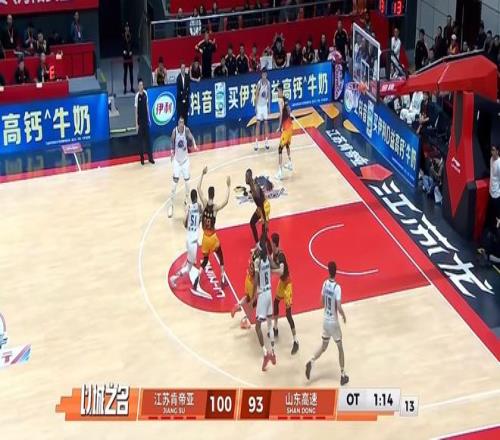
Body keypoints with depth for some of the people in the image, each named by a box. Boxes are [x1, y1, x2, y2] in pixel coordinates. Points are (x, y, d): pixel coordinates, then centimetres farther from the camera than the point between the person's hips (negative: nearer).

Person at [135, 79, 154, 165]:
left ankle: (150, 157, 15)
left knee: (148, 138, 9)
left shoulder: (145, 93, 1)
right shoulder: (137, 96, -13)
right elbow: (136, 110, -10)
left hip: (146, 120, 4)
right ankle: (142, 158, 12)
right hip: (140, 121, -4)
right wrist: (136, 123, -12)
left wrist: (149, 118, 12)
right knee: (141, 139, 4)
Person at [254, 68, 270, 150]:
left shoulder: (268, 83, -1)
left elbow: (269, 95, 7)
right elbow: (256, 95, -11)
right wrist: (255, 107, -14)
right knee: (258, 123, -3)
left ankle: (266, 141, 15)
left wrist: (269, 106, 7)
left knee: (266, 122, 7)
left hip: (265, 105, 4)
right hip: (259, 105, -4)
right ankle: (256, 142, 0)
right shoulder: (259, 83, -15)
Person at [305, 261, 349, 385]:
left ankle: (311, 362, 1)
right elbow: (339, 307, -25)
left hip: (325, 319, 6)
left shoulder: (325, 284, -3)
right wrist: (344, 316, -6)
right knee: (340, 348, 9)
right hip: (334, 321, -5)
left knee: (324, 346, 20)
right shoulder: (337, 287, -22)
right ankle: (343, 375, 14)